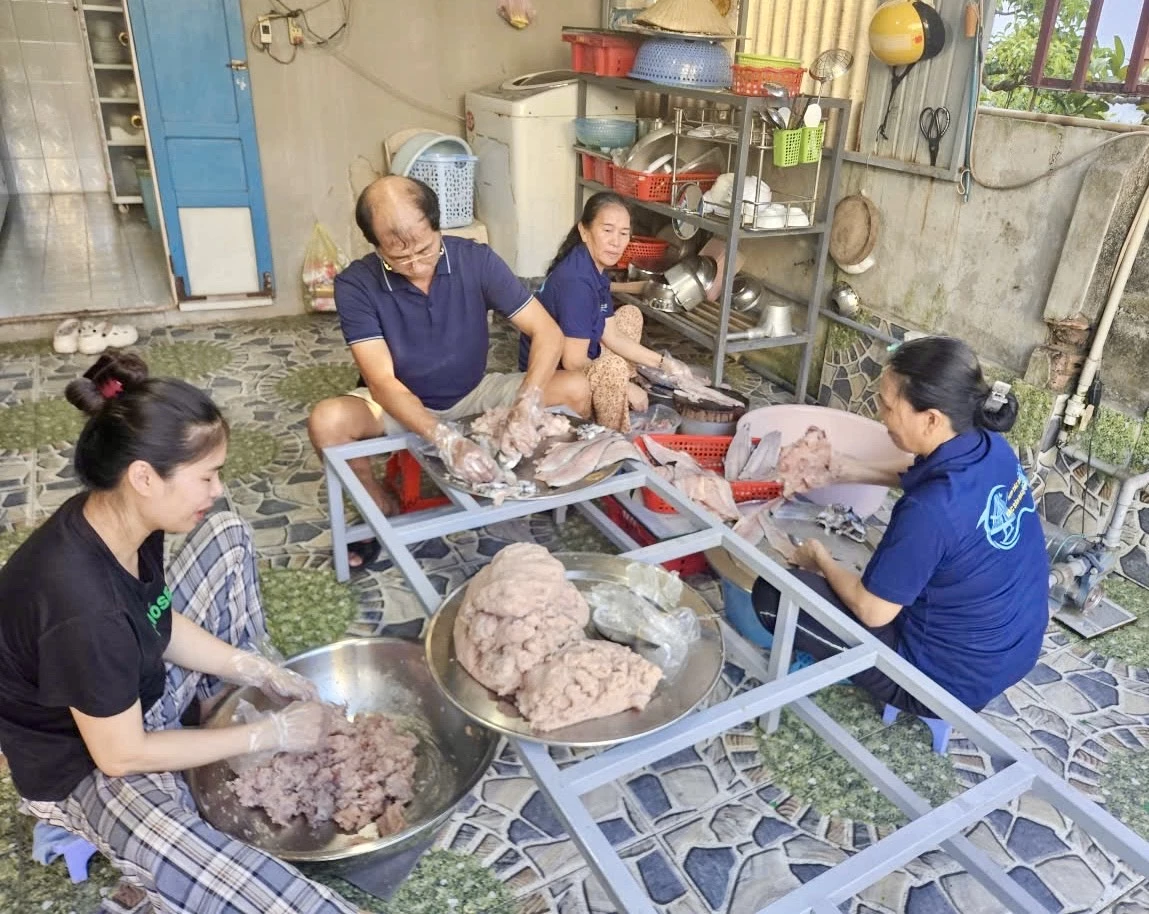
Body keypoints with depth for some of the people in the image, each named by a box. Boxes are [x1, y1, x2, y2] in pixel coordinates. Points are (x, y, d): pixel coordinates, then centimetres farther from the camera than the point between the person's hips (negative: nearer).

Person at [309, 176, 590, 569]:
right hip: (401, 406, -1)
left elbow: (547, 332, -19)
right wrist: (446, 441, -44)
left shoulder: (477, 260, -18)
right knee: (327, 421, -32)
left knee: (575, 390, -19)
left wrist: (525, 408, -37)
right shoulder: (355, 285, -21)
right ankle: (382, 509, -3)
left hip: (473, 396, 1)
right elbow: (382, 382, -28)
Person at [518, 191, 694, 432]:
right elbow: (574, 363, -30)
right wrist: (624, 386, -17)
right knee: (614, 368, -33)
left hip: (572, 361, 10)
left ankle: (617, 401, 14)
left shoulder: (595, 268, -1)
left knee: (631, 315, 14)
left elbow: (611, 336, 5)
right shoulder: (577, 281, -29)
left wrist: (663, 363, 0)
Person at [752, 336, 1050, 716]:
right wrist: (863, 473, 7)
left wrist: (821, 561, -4)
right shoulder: (991, 447, -11)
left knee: (773, 593, -11)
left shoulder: (930, 511, -35)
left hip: (953, 680, -8)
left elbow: (872, 611, -21)